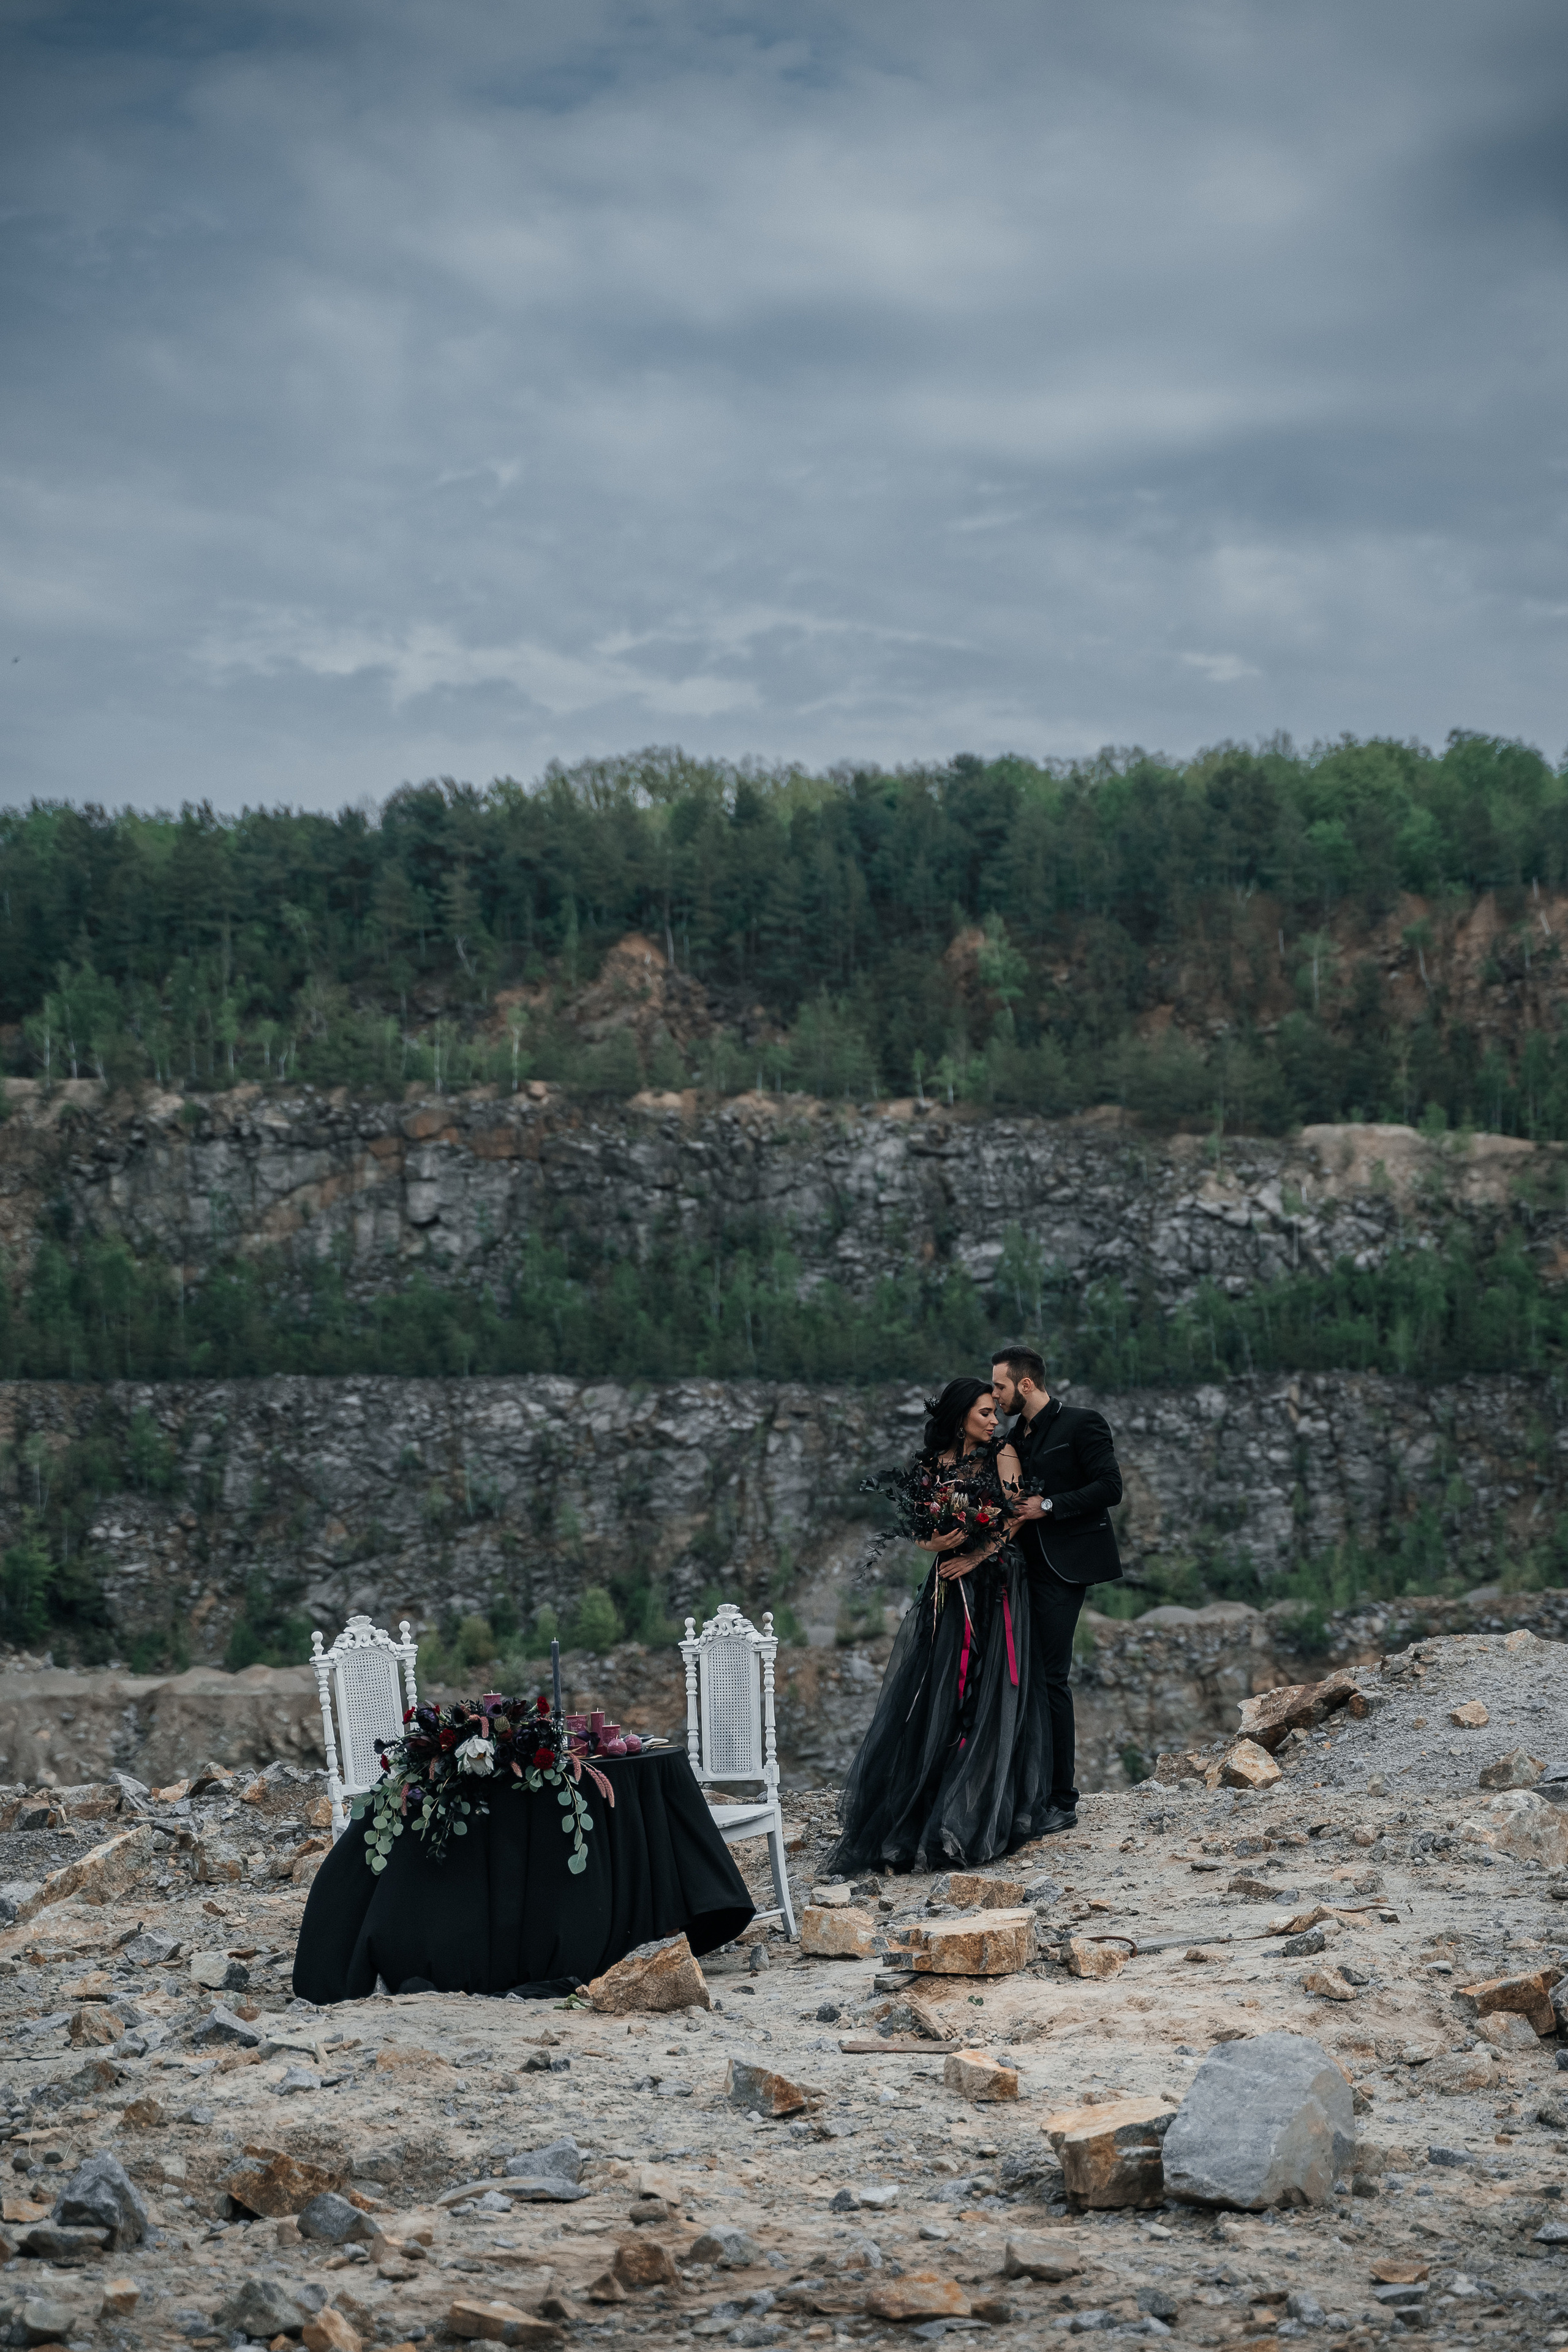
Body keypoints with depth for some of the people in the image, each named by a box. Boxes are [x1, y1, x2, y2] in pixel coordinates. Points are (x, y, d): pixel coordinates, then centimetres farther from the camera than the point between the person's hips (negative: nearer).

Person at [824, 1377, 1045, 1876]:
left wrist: (974, 1557, -10)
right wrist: (938, 1544, -11)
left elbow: (1014, 1519, -5)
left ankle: (976, 1819, 4)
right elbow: (918, 1530, 10)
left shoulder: (1002, 1456, 1)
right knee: (935, 1698, 0)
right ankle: (916, 1815, 5)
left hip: (996, 1588, -2)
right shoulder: (932, 1466, 8)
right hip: (948, 1593, 2)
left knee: (988, 1699, -3)